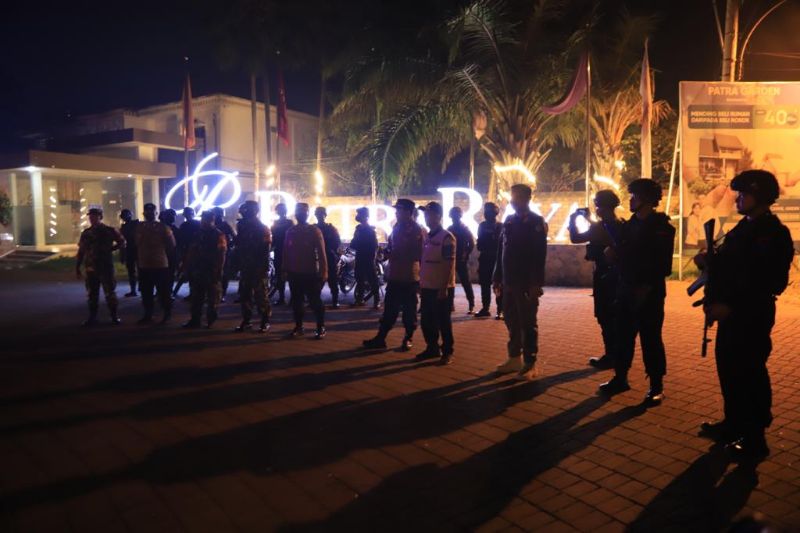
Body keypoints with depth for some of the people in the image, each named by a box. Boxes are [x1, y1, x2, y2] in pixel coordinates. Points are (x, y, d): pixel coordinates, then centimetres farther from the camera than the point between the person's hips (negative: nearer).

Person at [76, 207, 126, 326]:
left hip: (106, 267, -3)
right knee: (92, 294, 6)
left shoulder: (110, 231, -1)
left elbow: (122, 243, 8)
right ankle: (92, 317, 15)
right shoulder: (86, 233, 8)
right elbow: (81, 252, 11)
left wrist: (110, 249, -5)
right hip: (91, 268, 3)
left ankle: (114, 317, 9)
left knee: (110, 293, 0)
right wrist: (77, 268, 8)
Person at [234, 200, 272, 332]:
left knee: (260, 295, -2)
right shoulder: (242, 226, 10)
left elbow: (265, 249, -14)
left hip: (258, 268, -6)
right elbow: (238, 246, 13)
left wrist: (264, 267, -20)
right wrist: (238, 263, 2)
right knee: (244, 294, 9)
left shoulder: (262, 228, -8)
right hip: (245, 267, 6)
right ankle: (246, 320, 17)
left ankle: (265, 321, 7)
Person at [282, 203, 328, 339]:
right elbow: (286, 251, 10)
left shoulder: (314, 231, -4)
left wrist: (324, 271, -14)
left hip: (311, 272, -4)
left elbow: (321, 252, -8)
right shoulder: (290, 231, 8)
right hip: (294, 272, 4)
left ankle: (321, 328, 7)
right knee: (296, 301, 10)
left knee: (314, 301, -1)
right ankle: (298, 327, 21)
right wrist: (285, 269, 7)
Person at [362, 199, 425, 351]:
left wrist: (398, 256, -16)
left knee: (409, 310, 5)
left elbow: (418, 255, -12)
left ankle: (408, 339, 17)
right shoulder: (397, 226, 13)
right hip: (394, 275, 6)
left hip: (409, 277, -6)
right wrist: (389, 251, 3)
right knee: (389, 309, 9)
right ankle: (380, 338, 12)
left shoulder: (417, 230, -9)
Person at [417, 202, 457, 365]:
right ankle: (432, 348, 26)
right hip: (427, 287, 7)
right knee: (427, 321, 12)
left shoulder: (447, 237, -10)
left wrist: (444, 287, -18)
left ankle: (447, 352, 12)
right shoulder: (427, 237, 13)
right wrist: (421, 284, 14)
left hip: (442, 288, -7)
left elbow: (449, 265, -14)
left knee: (443, 321, 1)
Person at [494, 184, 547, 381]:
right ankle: (514, 358, 24)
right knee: (512, 321, 12)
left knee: (528, 323, 0)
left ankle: (530, 364, 8)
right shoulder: (509, 221, 13)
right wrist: (498, 278, 11)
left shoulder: (536, 222, -7)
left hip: (527, 283, -6)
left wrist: (536, 283, -20)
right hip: (509, 281, 7)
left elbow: (539, 255, -14)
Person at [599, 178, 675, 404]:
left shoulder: (661, 226, -6)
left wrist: (648, 286, -17)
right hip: (626, 289, 6)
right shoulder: (629, 224, 13)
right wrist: (613, 253, -4)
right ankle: (620, 378, 22)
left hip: (649, 291, -6)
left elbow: (663, 264, -11)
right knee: (622, 335, 10)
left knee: (650, 339, 0)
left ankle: (656, 386, 11)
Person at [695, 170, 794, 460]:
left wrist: (730, 306, -22)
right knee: (729, 368, 15)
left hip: (753, 314, -8)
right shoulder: (744, 227, 13)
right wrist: (709, 260, -4)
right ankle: (734, 423, 30)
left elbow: (771, 281, -20)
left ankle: (755, 438, 11)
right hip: (731, 312, 8)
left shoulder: (774, 233, -14)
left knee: (750, 373, -1)